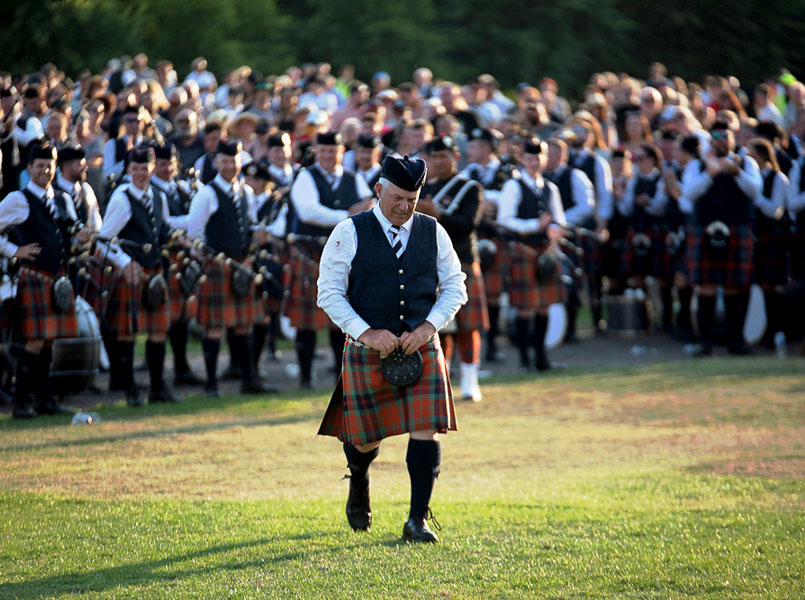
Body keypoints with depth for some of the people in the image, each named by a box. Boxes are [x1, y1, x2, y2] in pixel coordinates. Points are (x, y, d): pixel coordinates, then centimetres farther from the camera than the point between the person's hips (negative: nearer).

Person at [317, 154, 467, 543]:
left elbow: (455, 287, 9)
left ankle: (418, 521, -5)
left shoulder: (433, 233, 5)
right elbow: (329, 293, -5)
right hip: (368, 351, -2)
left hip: (422, 348, 2)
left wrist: (429, 326, -8)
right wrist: (366, 332, -15)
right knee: (367, 438, 6)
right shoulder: (350, 233, -4)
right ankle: (358, 485, 41)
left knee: (426, 431, -10)